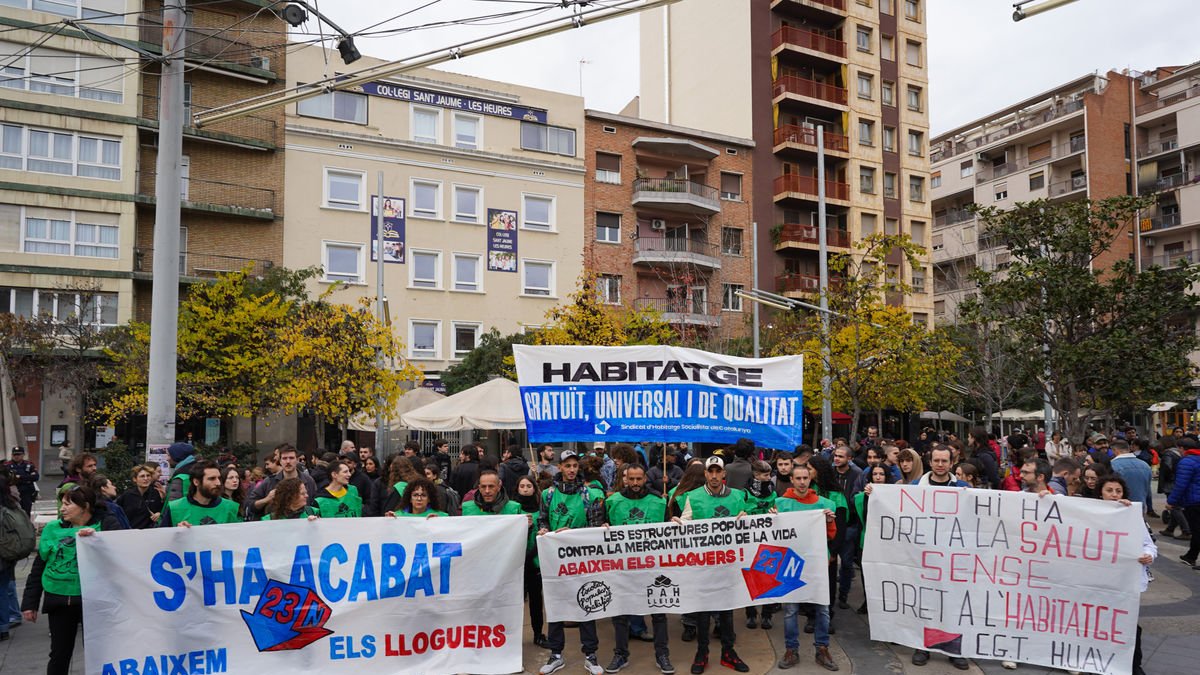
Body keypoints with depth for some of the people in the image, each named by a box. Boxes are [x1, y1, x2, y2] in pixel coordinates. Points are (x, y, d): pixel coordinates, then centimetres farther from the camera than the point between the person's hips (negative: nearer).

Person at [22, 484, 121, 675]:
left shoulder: (106, 524, -4)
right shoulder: (52, 528, 5)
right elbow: (38, 567, 10)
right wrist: (30, 602, 9)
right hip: (58, 599, 3)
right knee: (60, 653, 10)